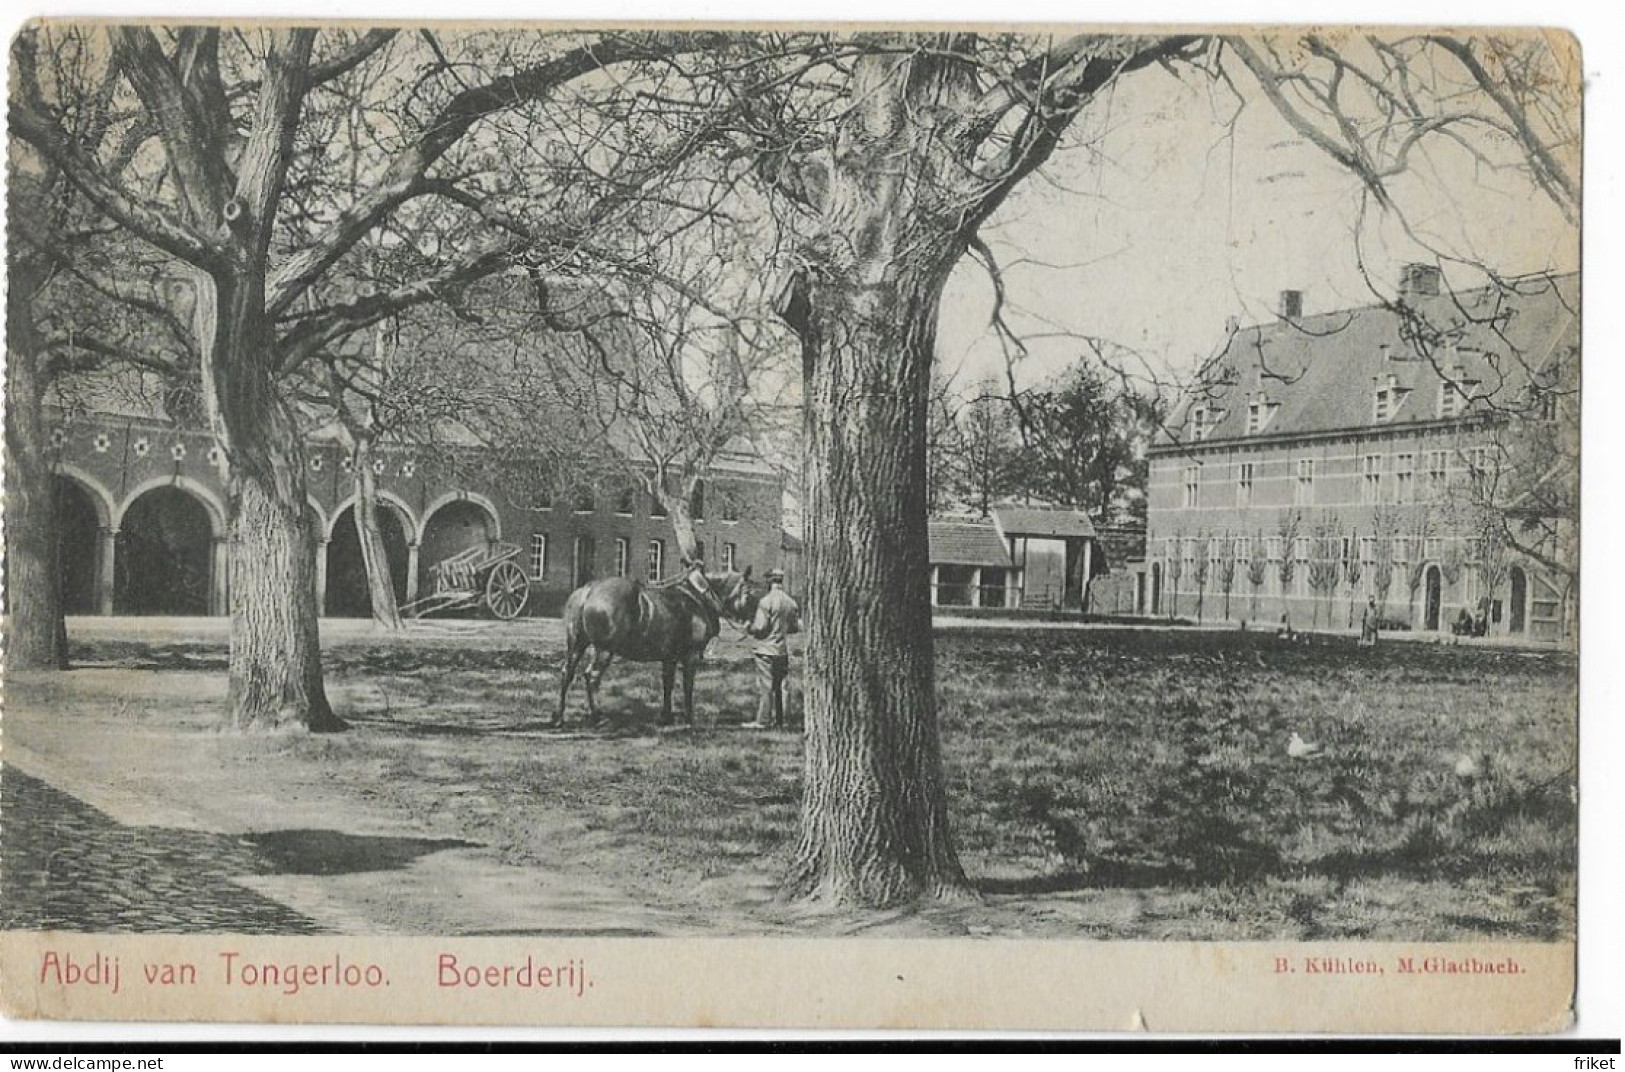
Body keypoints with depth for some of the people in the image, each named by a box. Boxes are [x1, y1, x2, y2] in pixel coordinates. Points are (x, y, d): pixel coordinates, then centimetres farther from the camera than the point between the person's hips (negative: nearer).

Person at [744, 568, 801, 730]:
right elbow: (797, 627, 10)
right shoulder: (791, 602, 5)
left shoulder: (766, 601, -14)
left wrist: (749, 628, 2)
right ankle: (778, 721, 17)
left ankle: (763, 721, 1)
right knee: (778, 686, 13)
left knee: (767, 687, -2)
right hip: (783, 650, 6)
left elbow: (760, 627, -18)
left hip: (767, 649, -6)